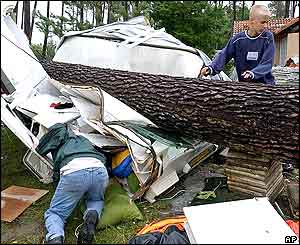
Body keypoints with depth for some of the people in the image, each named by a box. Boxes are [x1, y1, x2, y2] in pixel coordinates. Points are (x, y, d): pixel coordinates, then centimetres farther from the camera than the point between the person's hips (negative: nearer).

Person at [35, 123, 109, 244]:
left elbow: (40, 149, 26)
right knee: (96, 201, 35)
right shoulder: (83, 139, 41)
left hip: (73, 171, -4)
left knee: (54, 213, 15)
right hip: (100, 170, 4)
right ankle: (92, 215, 0)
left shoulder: (59, 129, 30)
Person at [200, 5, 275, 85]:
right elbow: (224, 55, 1)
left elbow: (267, 63, -11)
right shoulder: (238, 39, 1)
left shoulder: (268, 37, -3)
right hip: (244, 85, 1)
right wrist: (211, 68, -18)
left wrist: (253, 73, -29)